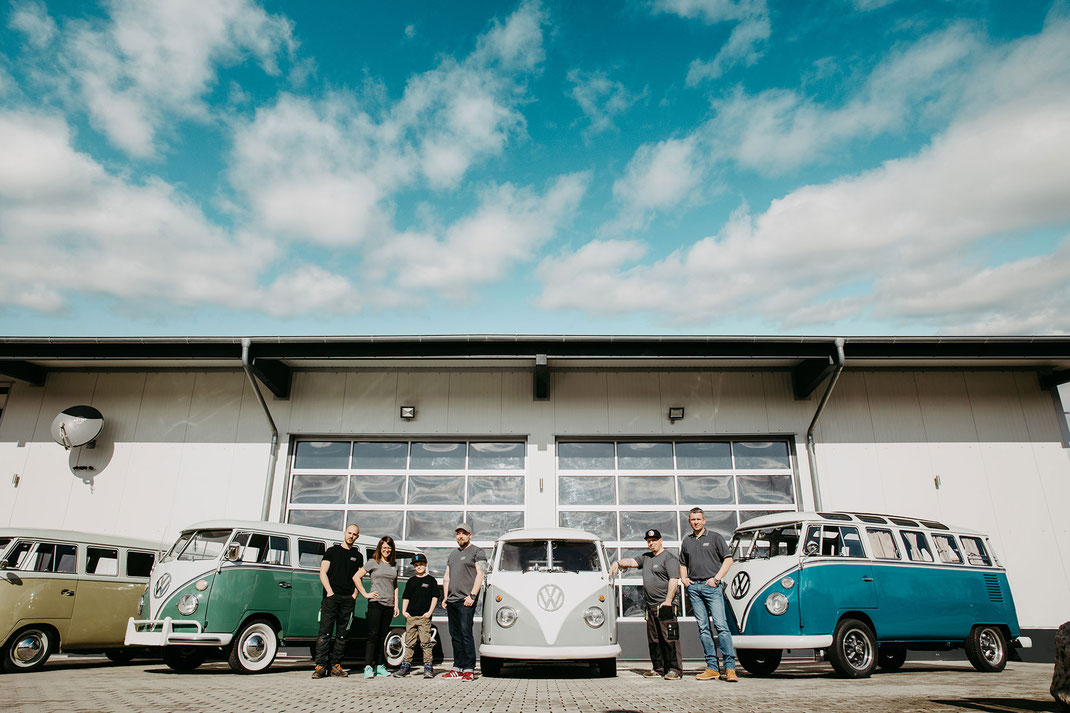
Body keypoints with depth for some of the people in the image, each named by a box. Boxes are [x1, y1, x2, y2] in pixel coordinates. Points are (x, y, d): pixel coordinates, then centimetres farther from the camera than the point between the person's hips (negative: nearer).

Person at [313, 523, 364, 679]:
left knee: (341, 634, 2)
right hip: (331, 597, -2)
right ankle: (321, 666, -7)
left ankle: (336, 666, 7)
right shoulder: (332, 551, 11)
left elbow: (359, 577, 18)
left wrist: (355, 593, 1)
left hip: (348, 599, 2)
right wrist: (329, 591, -7)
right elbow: (323, 573, 5)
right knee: (325, 632, -8)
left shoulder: (358, 556, 18)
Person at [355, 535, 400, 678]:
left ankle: (380, 666, 14)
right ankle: (368, 667, -5)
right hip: (376, 603, -4)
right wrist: (365, 594, -6)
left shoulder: (394, 565, 14)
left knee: (383, 636, 8)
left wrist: (396, 604, 15)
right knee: (373, 635, -7)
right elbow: (357, 577, -1)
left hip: (389, 605, 4)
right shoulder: (373, 562, 1)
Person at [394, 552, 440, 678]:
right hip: (410, 616, 4)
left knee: (426, 642, -5)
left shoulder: (431, 580, 4)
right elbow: (406, 597, 17)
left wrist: (429, 612, -8)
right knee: (409, 643, 7)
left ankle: (428, 668, -1)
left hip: (424, 616, -4)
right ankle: (406, 666, 16)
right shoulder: (411, 581, 15)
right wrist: (404, 611, 4)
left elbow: (435, 597, 1)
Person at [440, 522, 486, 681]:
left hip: (466, 601, -7)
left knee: (466, 634, -10)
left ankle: (469, 670, -7)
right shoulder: (453, 554, 23)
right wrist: (446, 597, 13)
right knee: (455, 636, 9)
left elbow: (480, 574, -8)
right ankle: (458, 668, 15)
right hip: (451, 601, 7)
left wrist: (472, 595, -16)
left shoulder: (477, 552, 1)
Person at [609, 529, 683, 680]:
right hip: (650, 606, 8)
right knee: (653, 640, 10)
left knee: (669, 638, -8)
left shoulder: (669, 558, -4)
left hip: (665, 605, -8)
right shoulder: (646, 557, 21)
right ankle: (658, 668, 18)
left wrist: (668, 600, -20)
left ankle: (675, 669, -3)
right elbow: (632, 561, 14)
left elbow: (673, 581, -12)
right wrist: (618, 563, -6)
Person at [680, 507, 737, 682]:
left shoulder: (715, 537, 7)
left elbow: (728, 559, 3)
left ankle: (729, 667, -9)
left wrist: (717, 578, -7)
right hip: (693, 587, 4)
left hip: (711, 586, -4)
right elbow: (683, 564, 27)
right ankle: (712, 667, 6)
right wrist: (683, 579, 8)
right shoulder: (686, 541, 18)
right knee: (703, 628, 3)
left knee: (721, 625, -11)